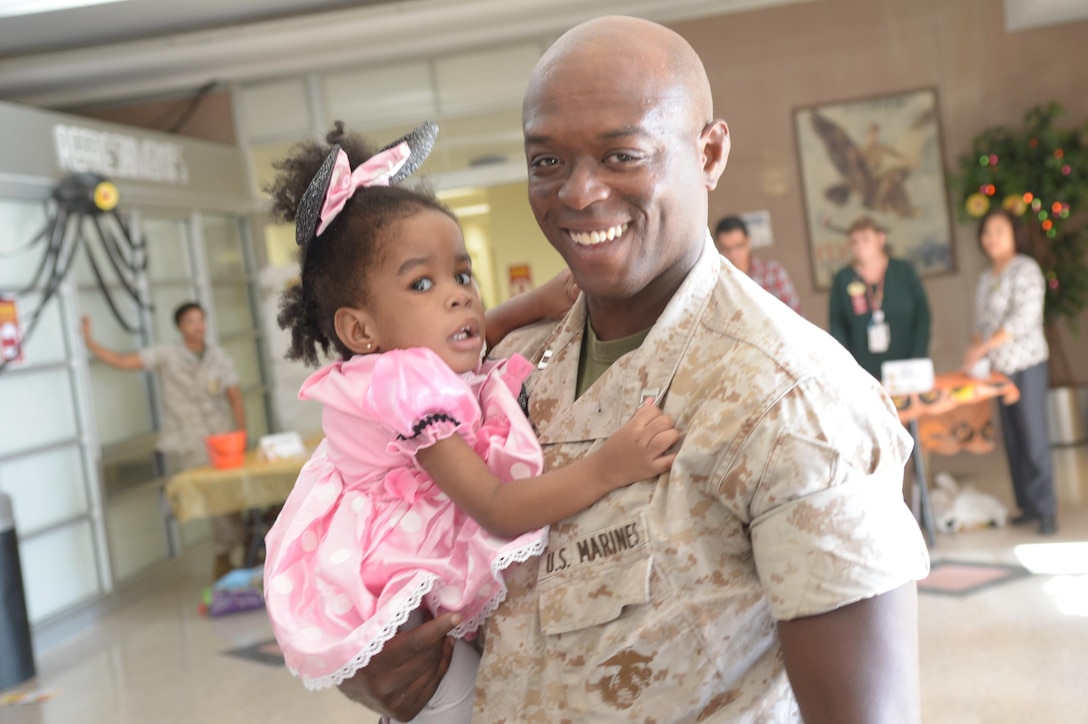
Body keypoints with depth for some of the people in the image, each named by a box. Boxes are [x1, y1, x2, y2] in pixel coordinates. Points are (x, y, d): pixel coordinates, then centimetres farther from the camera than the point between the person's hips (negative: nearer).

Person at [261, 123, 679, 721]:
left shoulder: (414, 371, -1)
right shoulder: (416, 390, -30)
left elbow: (472, 334, 23)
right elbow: (498, 510, -32)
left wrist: (541, 301, 5)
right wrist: (607, 467, -40)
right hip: (394, 602, -10)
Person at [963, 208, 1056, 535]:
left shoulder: (1025, 269, -8)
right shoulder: (986, 278, 14)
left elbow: (1023, 318, -17)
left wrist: (983, 348, -19)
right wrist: (974, 351, -3)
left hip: (1026, 365, -7)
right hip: (998, 368, 7)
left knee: (1034, 439, -5)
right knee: (1013, 441, 9)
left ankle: (1046, 510, 2)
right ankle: (1027, 505, 17)